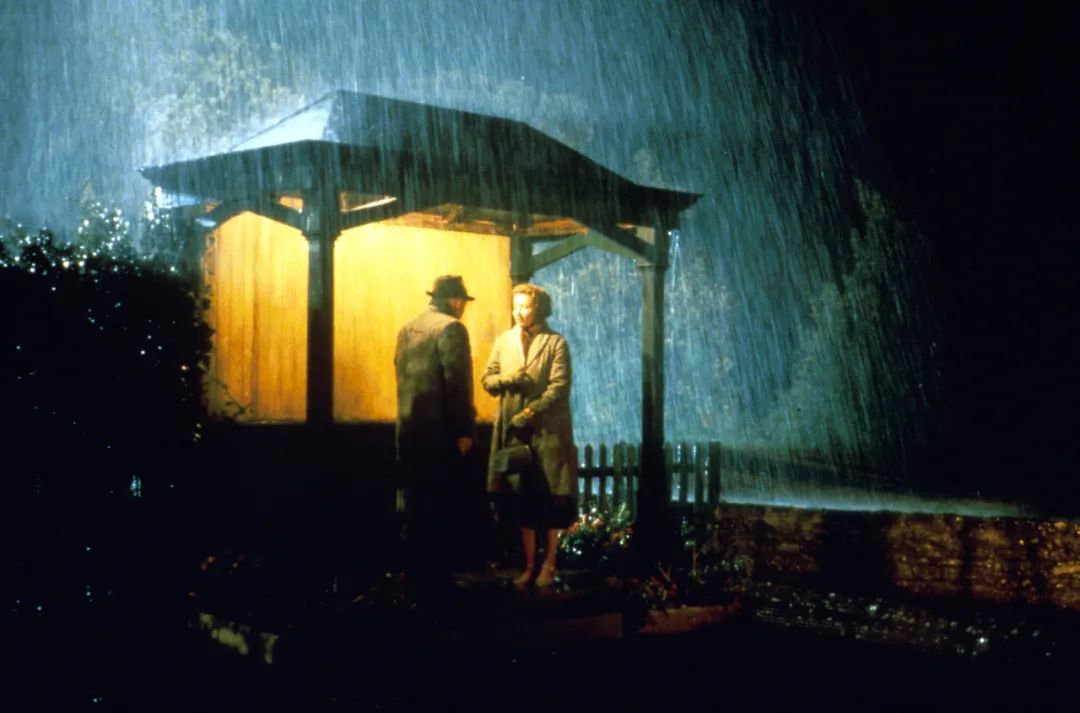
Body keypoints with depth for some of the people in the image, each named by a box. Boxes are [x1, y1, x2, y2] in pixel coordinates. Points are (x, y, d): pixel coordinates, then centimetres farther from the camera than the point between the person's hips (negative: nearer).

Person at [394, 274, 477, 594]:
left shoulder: (407, 329, 13)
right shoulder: (451, 328, -10)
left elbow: (402, 376, 14)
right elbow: (456, 383, -16)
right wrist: (465, 430, -14)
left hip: (409, 432, 7)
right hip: (440, 433, -7)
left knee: (417, 507, 13)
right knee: (440, 508, 0)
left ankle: (416, 574, 19)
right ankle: (435, 576, 5)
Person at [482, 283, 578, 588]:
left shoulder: (555, 342, -3)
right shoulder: (503, 341, 11)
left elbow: (559, 386, -11)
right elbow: (487, 379, 10)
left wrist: (531, 411, -19)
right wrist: (506, 378, -11)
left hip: (548, 431, -4)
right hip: (514, 431, 4)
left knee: (549, 500, 2)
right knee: (523, 500, 7)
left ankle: (548, 564, 13)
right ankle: (529, 565, 16)